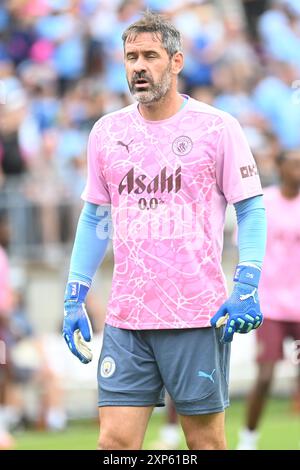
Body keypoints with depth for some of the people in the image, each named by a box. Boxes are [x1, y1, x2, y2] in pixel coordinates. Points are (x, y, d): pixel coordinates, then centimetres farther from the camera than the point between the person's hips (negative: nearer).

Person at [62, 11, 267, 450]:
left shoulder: (217, 127, -2)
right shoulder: (107, 131, 10)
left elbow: (251, 211, 0)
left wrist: (246, 289, -13)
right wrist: (74, 299, 12)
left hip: (199, 315, -3)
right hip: (125, 316, 3)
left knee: (206, 440, 2)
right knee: (115, 440, -3)